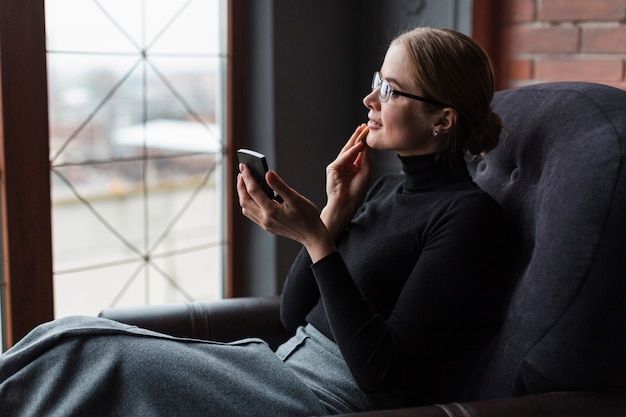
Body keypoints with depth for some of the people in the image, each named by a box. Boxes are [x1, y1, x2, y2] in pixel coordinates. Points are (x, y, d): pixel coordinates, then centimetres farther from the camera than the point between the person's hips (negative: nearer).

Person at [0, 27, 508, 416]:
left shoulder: (468, 215, -12)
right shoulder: (385, 188, 13)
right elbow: (293, 313, 12)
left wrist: (314, 238, -23)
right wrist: (336, 211, 0)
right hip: (286, 365, 8)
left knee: (80, 353, -15)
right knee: (65, 337, -5)